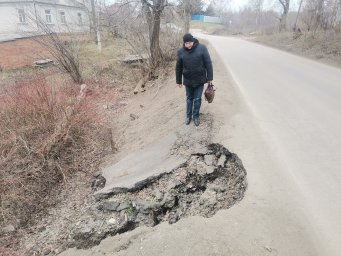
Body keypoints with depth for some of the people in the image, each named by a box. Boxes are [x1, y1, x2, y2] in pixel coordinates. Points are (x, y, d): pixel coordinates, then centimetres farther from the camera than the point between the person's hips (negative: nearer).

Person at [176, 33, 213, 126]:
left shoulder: (202, 48, -11)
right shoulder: (181, 51, -5)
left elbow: (208, 63, -7)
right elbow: (178, 68, 3)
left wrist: (209, 77, -8)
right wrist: (179, 81, 7)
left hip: (199, 80, -2)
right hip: (188, 80, 2)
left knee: (197, 99, 8)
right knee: (189, 98, 16)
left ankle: (196, 116, 25)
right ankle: (188, 116, 31)